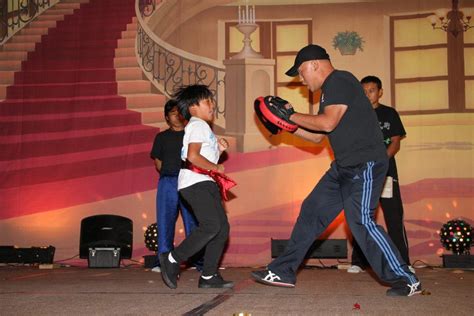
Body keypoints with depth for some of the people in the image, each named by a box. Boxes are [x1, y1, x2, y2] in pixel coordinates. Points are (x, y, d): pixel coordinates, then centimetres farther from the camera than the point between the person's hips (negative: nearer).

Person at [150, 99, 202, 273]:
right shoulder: (162, 137, 15)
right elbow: (158, 162, 14)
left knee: (193, 221, -2)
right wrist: (168, 175, 2)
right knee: (165, 221, 1)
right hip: (168, 182, 1)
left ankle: (198, 260, 1)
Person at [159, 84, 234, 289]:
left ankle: (209, 276, 5)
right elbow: (193, 156, -20)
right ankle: (172, 259, -9)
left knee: (222, 227, 3)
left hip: (205, 182, 10)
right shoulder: (198, 125, -6)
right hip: (195, 182, -10)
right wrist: (216, 168, -11)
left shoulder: (202, 127, 25)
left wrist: (218, 149, 10)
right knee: (211, 225, -20)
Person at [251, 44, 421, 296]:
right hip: (344, 167, 10)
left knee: (360, 221, -15)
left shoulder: (340, 81, -11)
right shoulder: (329, 91, 19)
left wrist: (292, 115, -11)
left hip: (365, 164, -10)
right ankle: (283, 272, 15)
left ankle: (405, 280, -2)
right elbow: (317, 136, 23)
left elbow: (328, 123, -23)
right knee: (312, 210, 8)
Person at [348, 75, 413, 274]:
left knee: (394, 215, -5)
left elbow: (396, 142, 2)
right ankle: (358, 262, 10)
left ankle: (403, 262, -1)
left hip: (386, 170, -2)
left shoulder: (389, 113, 8)